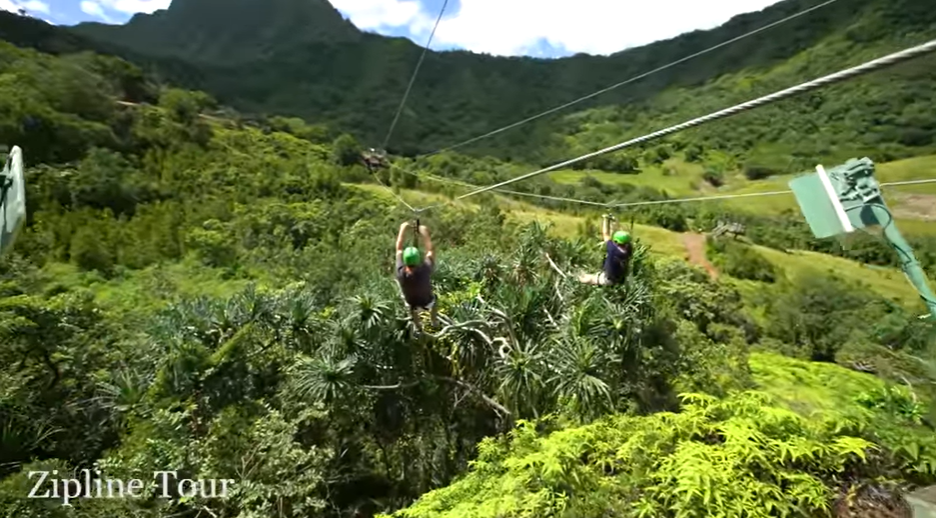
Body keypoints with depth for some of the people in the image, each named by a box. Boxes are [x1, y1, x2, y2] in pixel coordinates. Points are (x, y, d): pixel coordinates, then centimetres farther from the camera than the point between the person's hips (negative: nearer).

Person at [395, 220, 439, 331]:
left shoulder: (400, 273, -37)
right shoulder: (425, 270, -42)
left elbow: (399, 249, -25)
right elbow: (430, 251, -25)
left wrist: (403, 229, -18)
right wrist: (425, 233, -18)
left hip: (412, 304, 1)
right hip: (427, 302, -1)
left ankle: (418, 326, 60)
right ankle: (435, 322, 56)